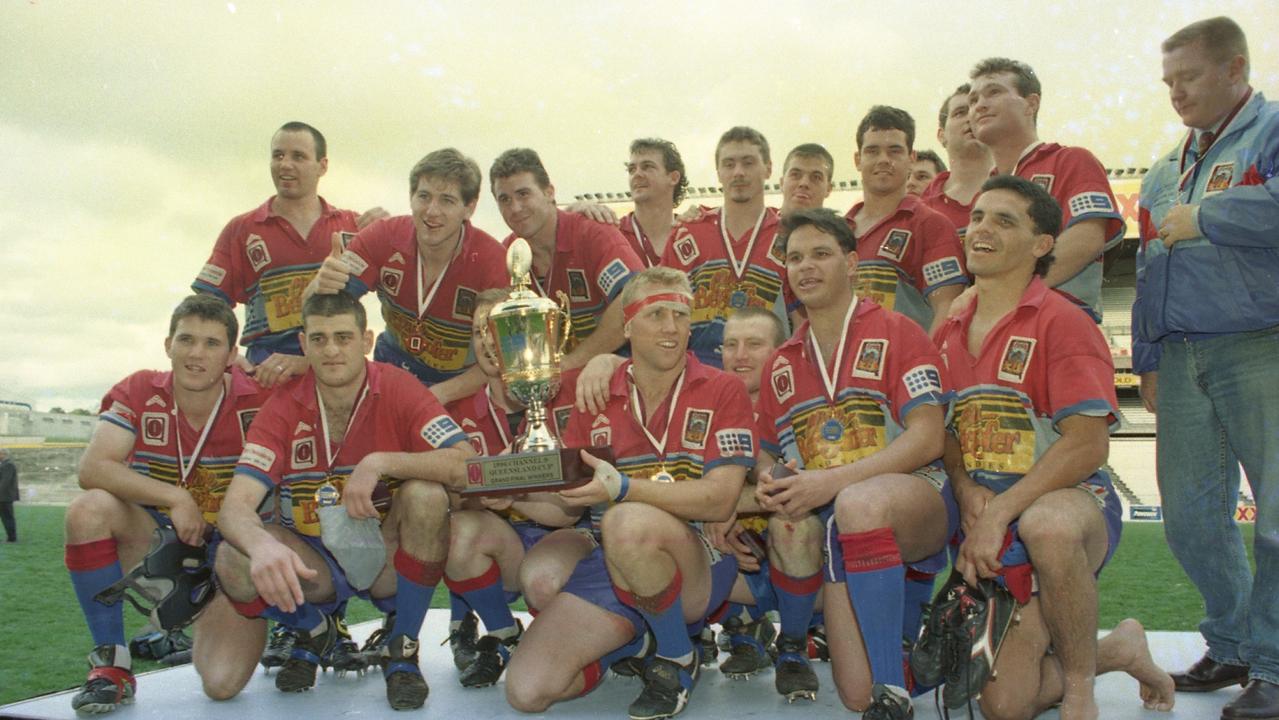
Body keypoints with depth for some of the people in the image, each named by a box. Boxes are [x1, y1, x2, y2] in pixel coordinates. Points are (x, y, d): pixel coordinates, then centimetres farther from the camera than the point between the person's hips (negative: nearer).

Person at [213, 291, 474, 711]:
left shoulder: (398, 389, -13)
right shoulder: (283, 408, -9)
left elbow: (467, 466, -26)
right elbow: (236, 506, -21)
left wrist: (381, 463, -34)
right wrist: (263, 546, -44)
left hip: (388, 562, -1)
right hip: (315, 567, 1)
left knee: (426, 494, -30)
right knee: (233, 561, -26)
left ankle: (403, 650, -8)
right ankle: (314, 632, 9)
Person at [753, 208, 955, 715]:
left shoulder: (895, 334, 2)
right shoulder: (781, 364, 17)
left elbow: (927, 439, -10)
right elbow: (769, 456, 21)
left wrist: (832, 481, -21)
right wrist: (767, 483, -6)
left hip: (917, 503, -3)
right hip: (834, 526, 3)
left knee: (859, 504, -40)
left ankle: (891, 694, -29)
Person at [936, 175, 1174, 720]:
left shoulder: (1059, 320, -8)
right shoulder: (949, 335, 11)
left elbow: (1088, 444, -17)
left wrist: (999, 515, -22)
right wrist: (967, 492, -7)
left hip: (1074, 499, -5)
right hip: (990, 528, 6)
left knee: (1047, 525, -43)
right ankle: (1116, 649, 28)